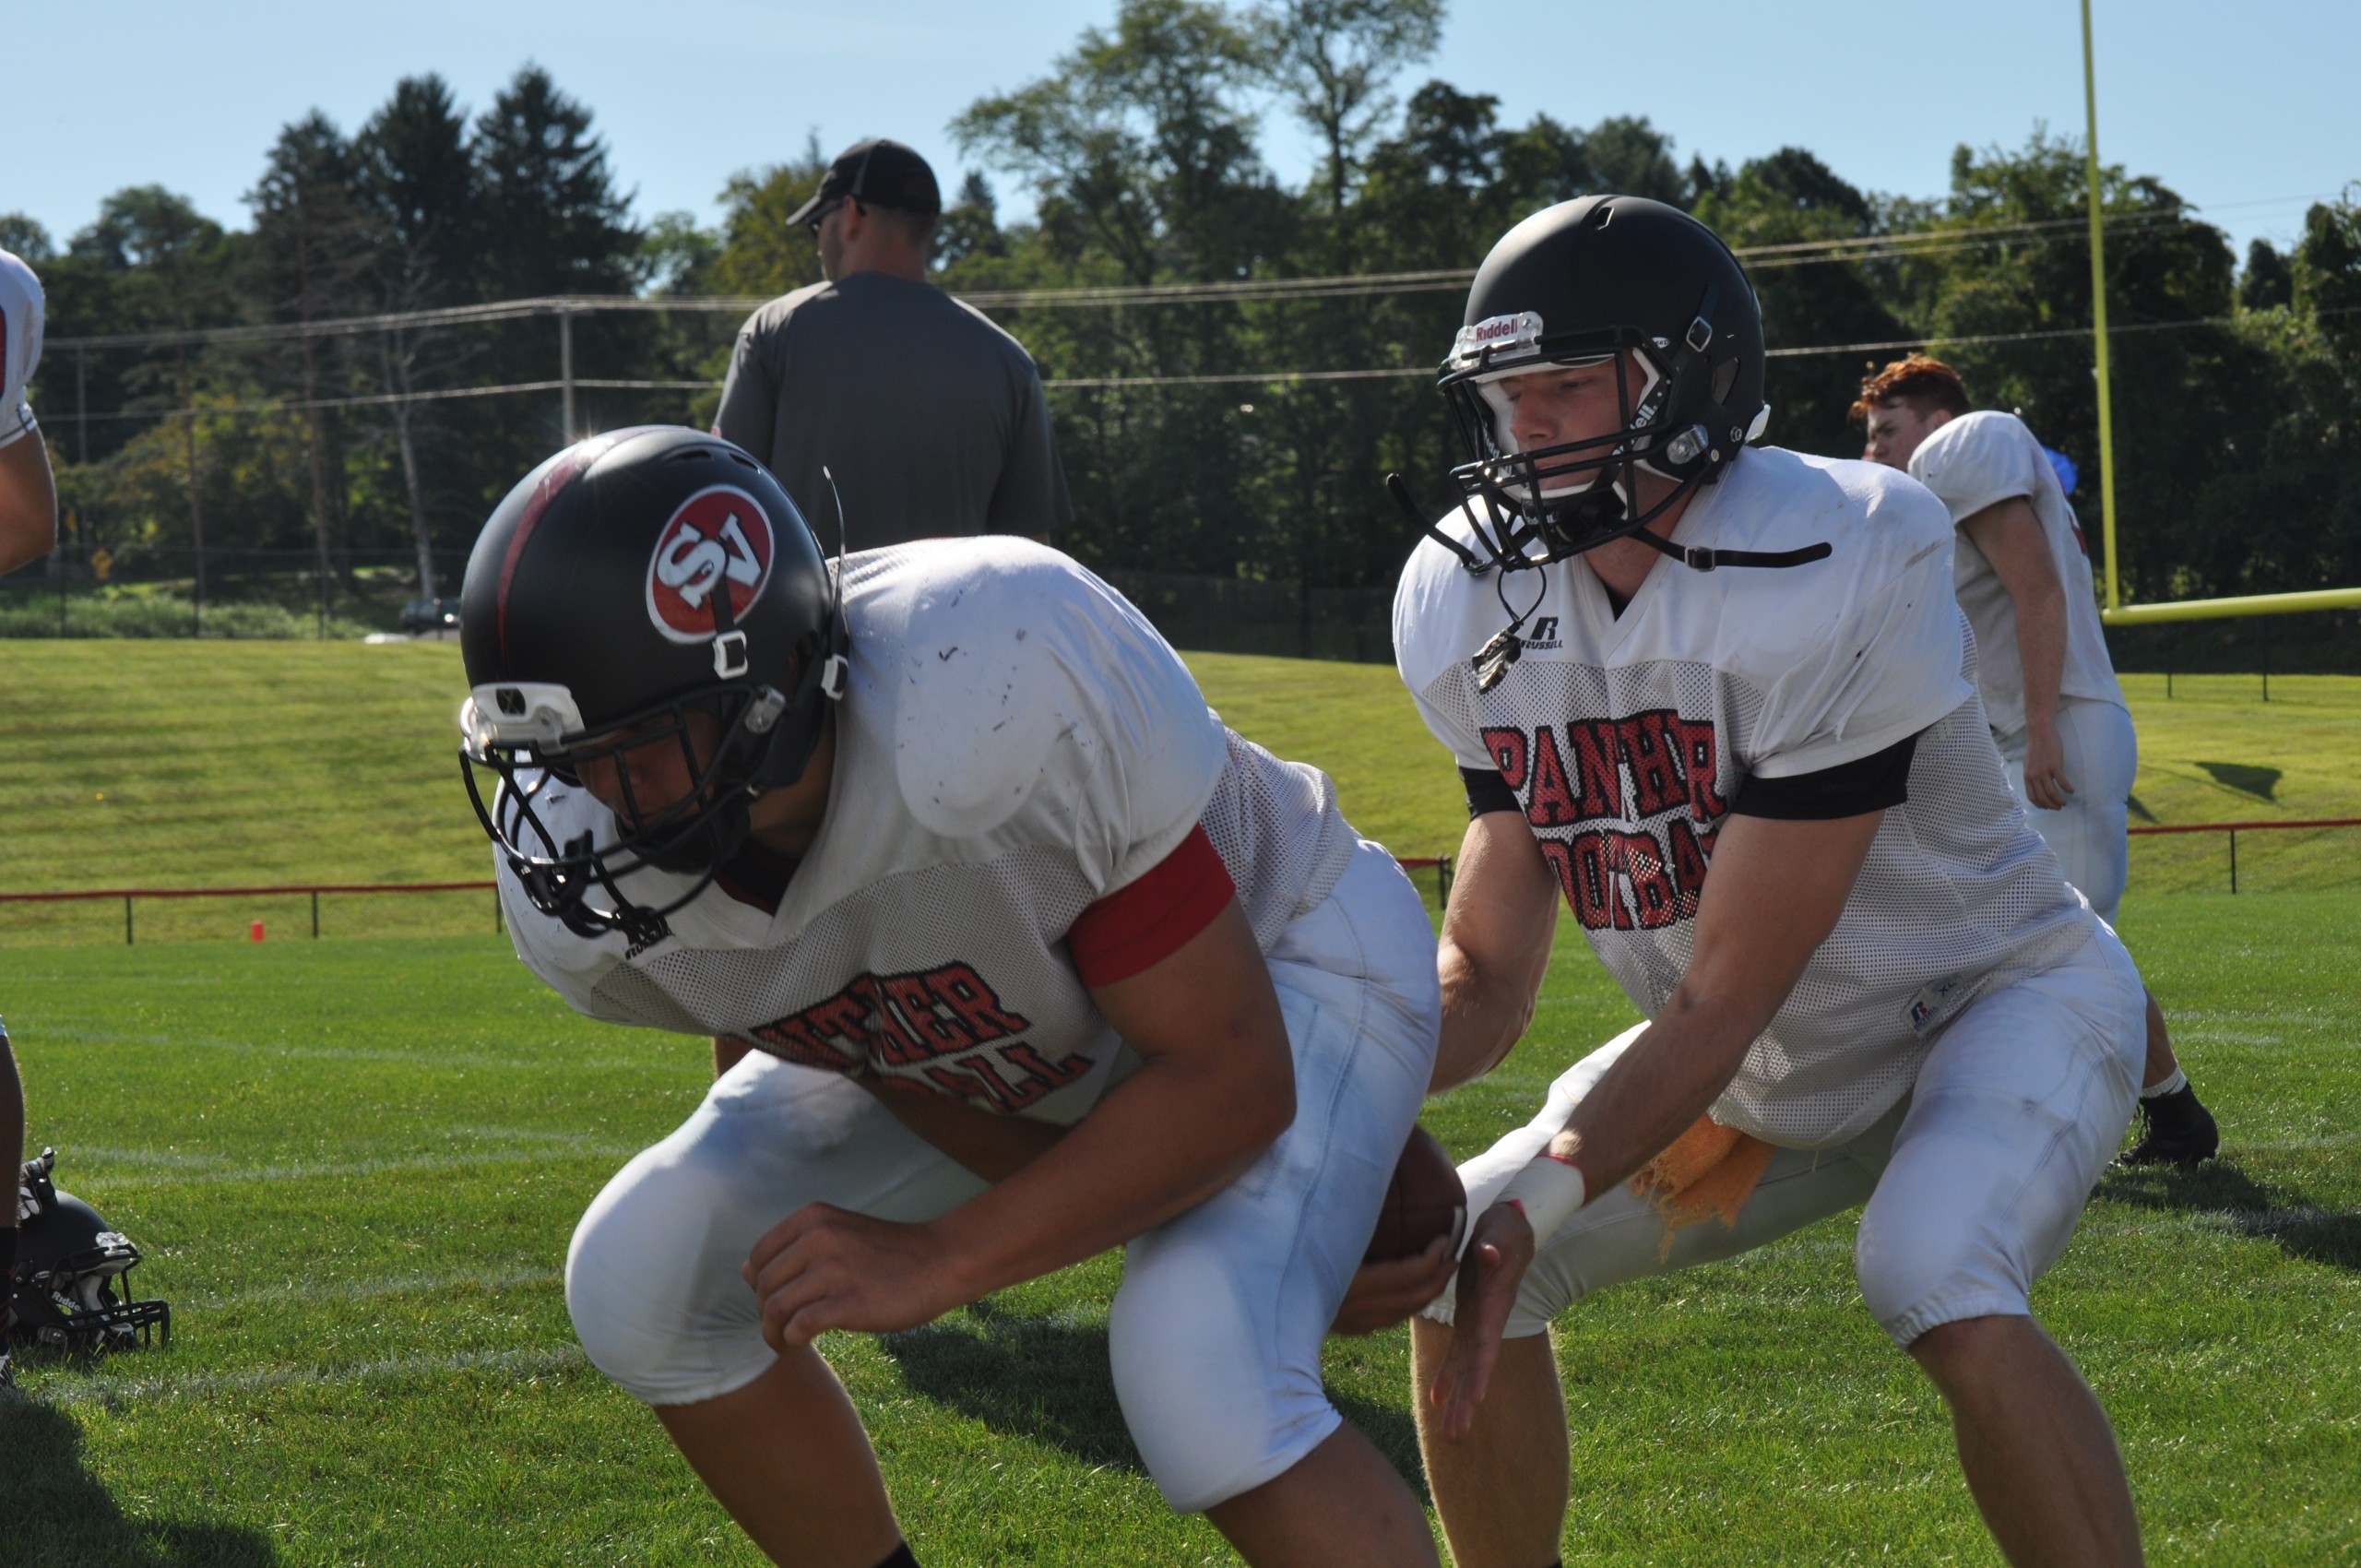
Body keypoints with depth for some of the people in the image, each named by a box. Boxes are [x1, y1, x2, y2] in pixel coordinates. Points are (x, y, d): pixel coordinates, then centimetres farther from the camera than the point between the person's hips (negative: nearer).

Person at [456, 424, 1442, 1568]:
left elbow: (1233, 1079, -32)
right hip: (976, 1037, 6)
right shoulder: (577, 891, -25)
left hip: (1273, 963, -6)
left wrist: (941, 1259, -32)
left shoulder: (998, 692, -43)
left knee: (1205, 1394, -30)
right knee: (646, 1279, -8)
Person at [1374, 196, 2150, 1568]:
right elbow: (1487, 978, -7)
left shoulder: (1827, 579, -31)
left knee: (1944, 1295, -35)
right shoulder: (1487, 610, -10)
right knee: (1456, 1277, -2)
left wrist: (1538, 1207, -36)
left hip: (1996, 1005, -7)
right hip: (1769, 1077, 7)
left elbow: (1723, 1003, -28)